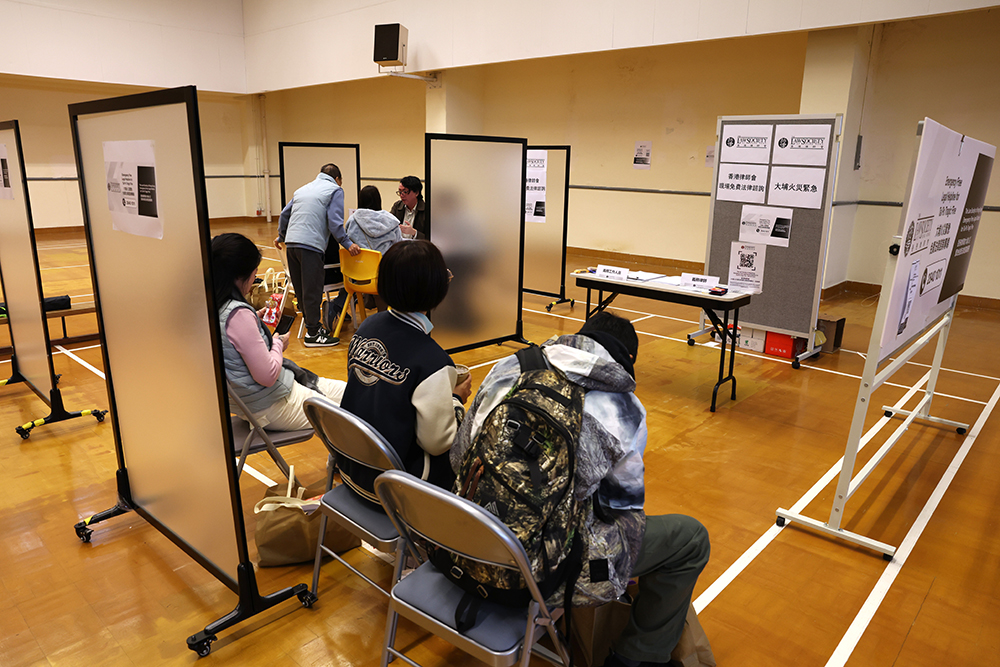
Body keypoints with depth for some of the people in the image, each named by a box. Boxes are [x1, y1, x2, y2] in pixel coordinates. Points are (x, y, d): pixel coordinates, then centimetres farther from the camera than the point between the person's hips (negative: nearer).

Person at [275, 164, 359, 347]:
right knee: (312, 290, -3)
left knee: (301, 289, 13)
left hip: (291, 242, 8)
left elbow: (284, 214, 29)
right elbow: (334, 221, -9)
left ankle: (311, 323, 24)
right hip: (310, 244, -8)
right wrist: (347, 243, -7)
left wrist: (281, 237, 41)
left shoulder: (302, 189, 26)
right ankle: (313, 333, 1)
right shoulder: (335, 190, 5)